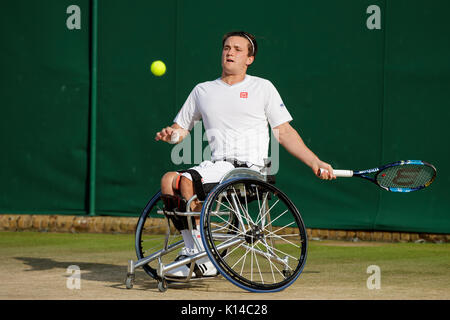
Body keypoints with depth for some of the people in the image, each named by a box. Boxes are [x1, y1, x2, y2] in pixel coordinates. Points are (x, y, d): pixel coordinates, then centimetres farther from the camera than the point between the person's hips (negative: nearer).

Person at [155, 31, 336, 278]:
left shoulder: (263, 88, 10)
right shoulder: (202, 91, 19)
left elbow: (284, 133, 9)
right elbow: (181, 130, 24)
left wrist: (315, 163, 1)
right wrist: (170, 134, -1)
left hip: (249, 169, -5)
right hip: (216, 165, 5)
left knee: (187, 181, -28)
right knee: (168, 180, -22)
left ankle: (204, 260, -19)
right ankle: (193, 251, -17)